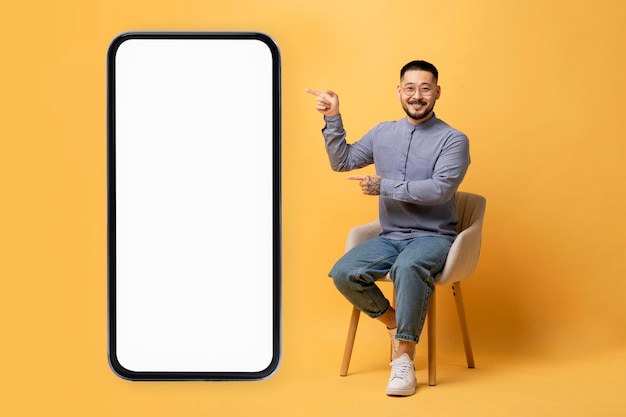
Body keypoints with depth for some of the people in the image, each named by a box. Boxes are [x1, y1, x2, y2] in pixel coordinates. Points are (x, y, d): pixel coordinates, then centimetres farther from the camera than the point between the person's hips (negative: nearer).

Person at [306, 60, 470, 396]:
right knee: (343, 273, -22)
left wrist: (384, 187, -17)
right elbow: (341, 161, 16)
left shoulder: (453, 140, -6)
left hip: (433, 236, -4)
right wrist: (333, 119, 4)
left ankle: (404, 359, -26)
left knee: (408, 266, -39)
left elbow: (440, 189, -19)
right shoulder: (382, 133, 10)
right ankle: (395, 322, 5)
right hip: (390, 236, 5)